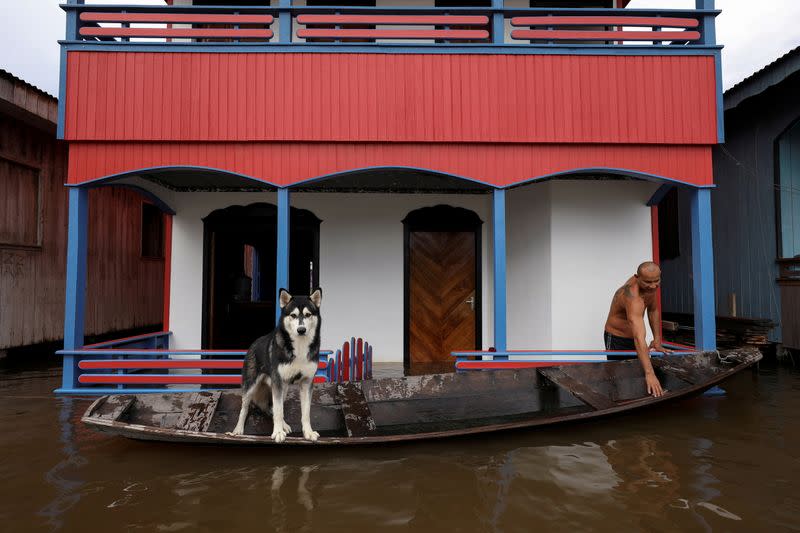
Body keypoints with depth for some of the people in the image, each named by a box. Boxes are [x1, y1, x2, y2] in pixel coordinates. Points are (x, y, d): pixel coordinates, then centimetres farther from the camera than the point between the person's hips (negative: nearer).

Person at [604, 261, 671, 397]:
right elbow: (639, 339, -48)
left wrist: (657, 340, -3)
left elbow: (653, 310, 6)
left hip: (633, 338, 8)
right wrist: (649, 374, -55)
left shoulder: (651, 285, -13)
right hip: (616, 340, -8)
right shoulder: (633, 298, -40)